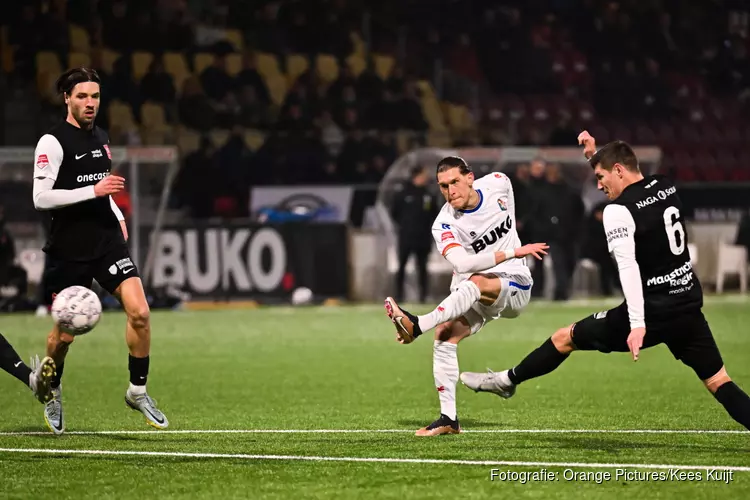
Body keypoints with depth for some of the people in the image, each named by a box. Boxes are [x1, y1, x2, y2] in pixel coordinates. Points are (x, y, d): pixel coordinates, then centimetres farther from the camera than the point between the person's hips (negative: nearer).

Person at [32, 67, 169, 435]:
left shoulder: (101, 138, 12)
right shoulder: (53, 142, -11)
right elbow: (41, 197, -18)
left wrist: (118, 217, 13)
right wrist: (93, 190, -22)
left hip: (108, 240, 5)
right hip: (69, 250, -5)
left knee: (139, 312, -12)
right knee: (65, 333, 5)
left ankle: (138, 391, 2)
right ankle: (52, 390, 33)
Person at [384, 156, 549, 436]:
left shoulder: (498, 183, -6)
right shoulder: (444, 225, -15)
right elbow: (462, 264, -33)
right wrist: (512, 252, -37)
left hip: (514, 286, -2)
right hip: (472, 295, 2)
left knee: (476, 282, -34)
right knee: (444, 337, -18)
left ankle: (416, 326, -49)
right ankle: (448, 419, -10)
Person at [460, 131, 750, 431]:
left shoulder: (618, 211, -12)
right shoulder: (666, 188, 9)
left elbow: (628, 266, -24)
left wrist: (637, 324, -30)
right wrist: (596, 156, 30)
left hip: (652, 311, -6)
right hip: (689, 309, 6)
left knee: (565, 338, 12)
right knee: (718, 382, 5)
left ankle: (507, 381, 28)